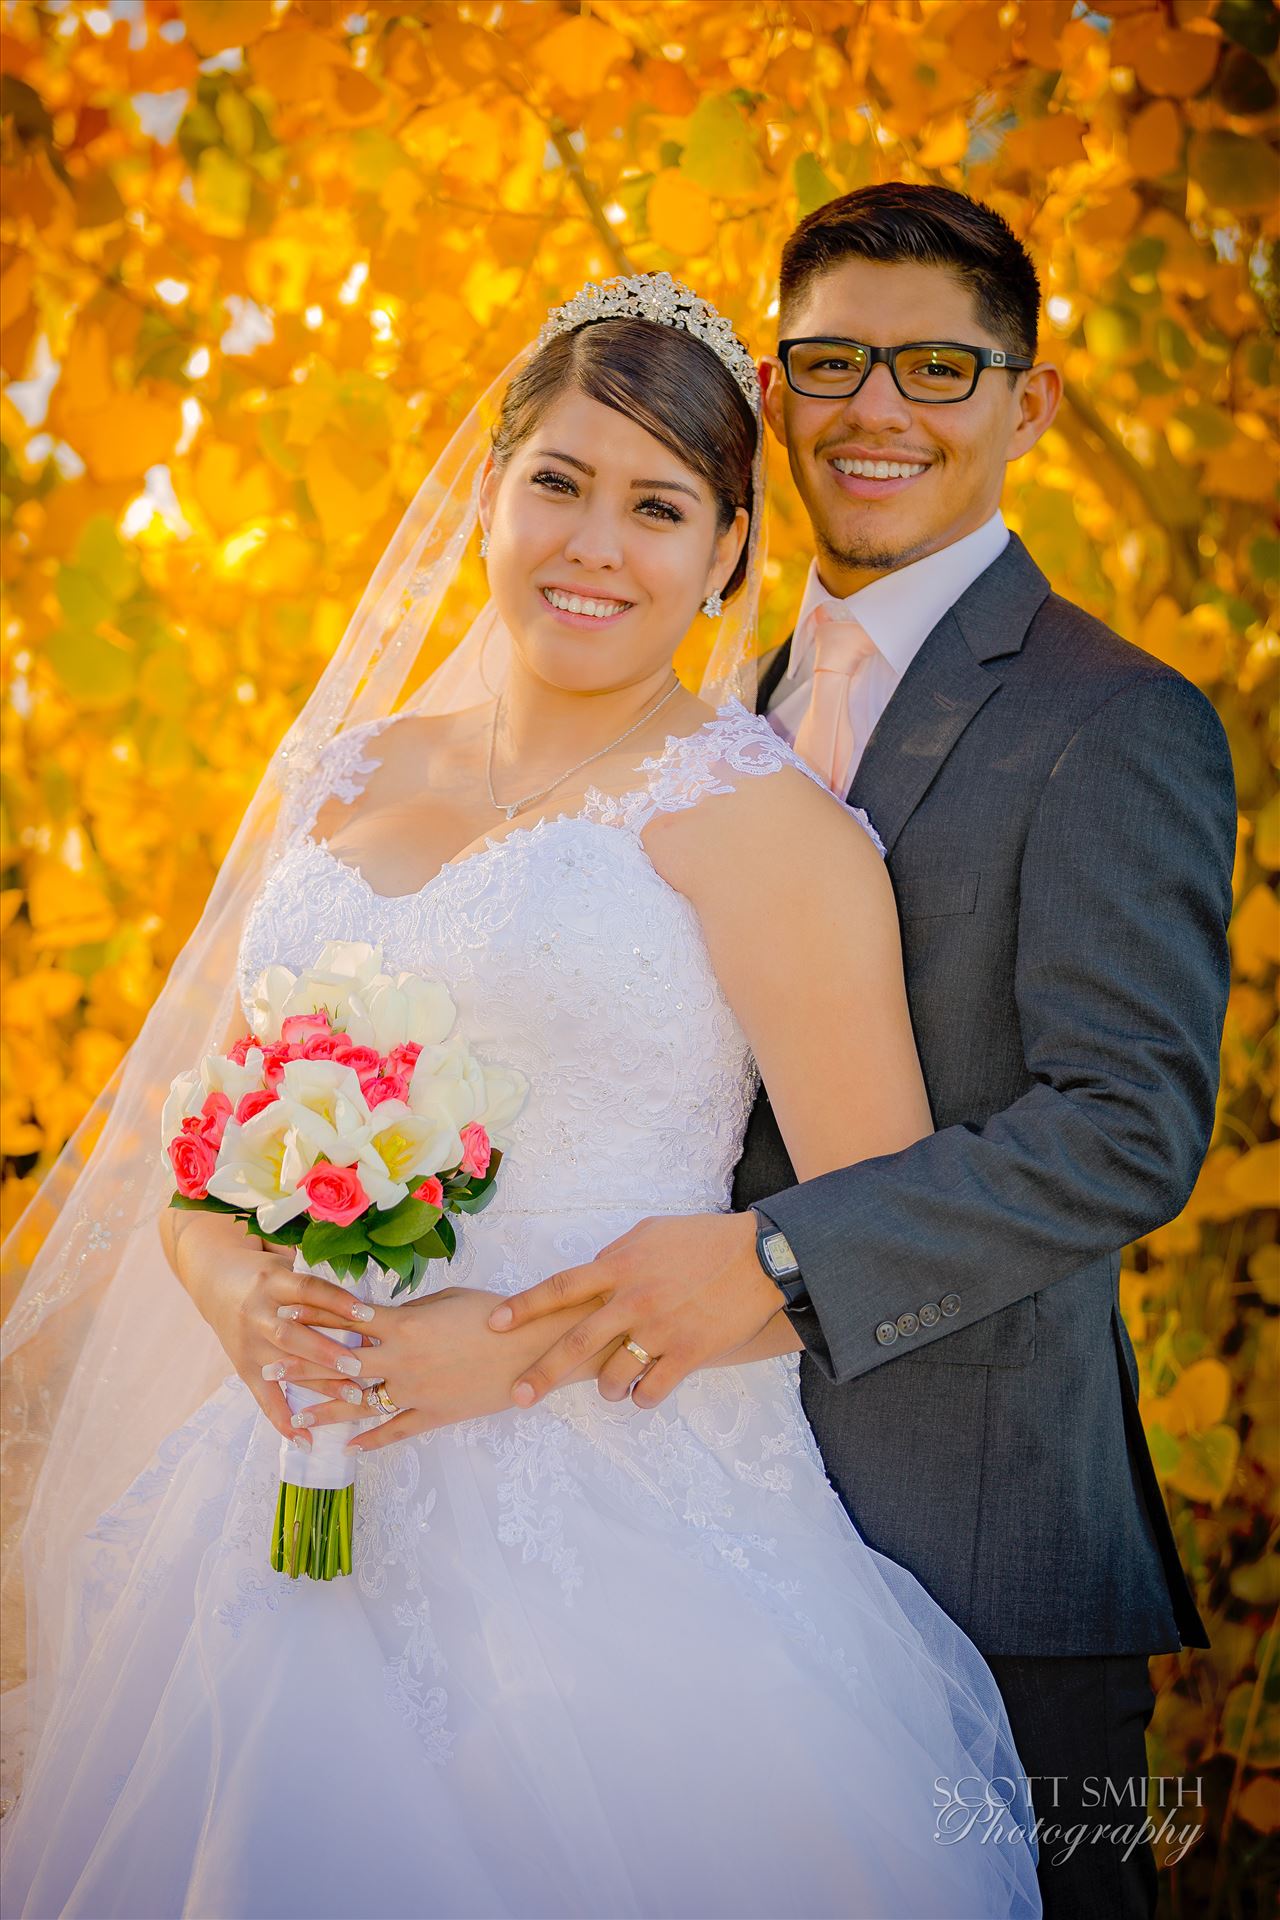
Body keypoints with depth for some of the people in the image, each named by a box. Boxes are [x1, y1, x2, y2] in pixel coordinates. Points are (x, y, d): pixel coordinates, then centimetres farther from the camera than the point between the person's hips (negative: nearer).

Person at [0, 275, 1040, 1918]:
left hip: (623, 1544, -5)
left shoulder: (750, 815, -7)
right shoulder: (338, 780, 11)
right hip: (307, 1519, 5)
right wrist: (236, 1290, -6)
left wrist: (533, 1344, -18)